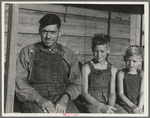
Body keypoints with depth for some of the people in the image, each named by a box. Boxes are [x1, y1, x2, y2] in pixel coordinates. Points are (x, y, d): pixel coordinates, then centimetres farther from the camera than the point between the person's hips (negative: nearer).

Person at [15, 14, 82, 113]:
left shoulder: (69, 55, 13)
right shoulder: (27, 52, 10)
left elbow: (76, 83, 12)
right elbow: (19, 81, 2)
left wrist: (65, 98, -9)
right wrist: (39, 99, -14)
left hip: (61, 101, 2)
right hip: (34, 101, -2)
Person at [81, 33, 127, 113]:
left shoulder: (113, 69, 9)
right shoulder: (86, 68, -3)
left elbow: (112, 93, 5)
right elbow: (84, 93, -6)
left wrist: (110, 107, -15)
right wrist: (102, 106, -18)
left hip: (108, 104, 4)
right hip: (91, 104, -4)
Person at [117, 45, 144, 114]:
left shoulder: (142, 74, 6)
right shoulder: (121, 74, -3)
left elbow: (142, 92, -3)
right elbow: (120, 93, -8)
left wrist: (139, 107, -19)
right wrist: (132, 106, -20)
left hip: (139, 104, 3)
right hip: (125, 104, -3)